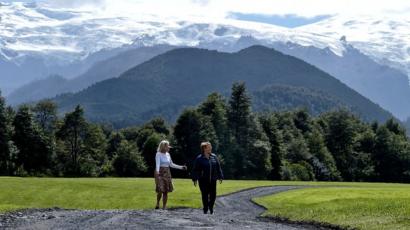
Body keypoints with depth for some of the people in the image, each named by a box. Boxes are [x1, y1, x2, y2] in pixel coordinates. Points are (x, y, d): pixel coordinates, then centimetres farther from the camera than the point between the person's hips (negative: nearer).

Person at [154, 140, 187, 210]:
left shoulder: (168, 154, 10)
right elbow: (157, 163, -24)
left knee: (166, 191, 1)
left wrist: (181, 167, 19)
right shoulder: (158, 154, -8)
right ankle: (157, 203, 11)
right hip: (160, 173, -6)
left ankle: (164, 207, 6)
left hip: (167, 173, 6)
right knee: (160, 190, -12)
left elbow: (171, 164, 20)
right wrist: (157, 171, -42)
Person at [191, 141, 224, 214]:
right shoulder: (199, 158, -5)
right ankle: (205, 209, 16)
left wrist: (220, 177, 9)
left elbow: (218, 167, 11)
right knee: (205, 195, 1)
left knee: (213, 195, 2)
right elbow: (195, 169, -3)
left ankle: (211, 207, 27)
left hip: (212, 180, 3)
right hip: (203, 180, -3)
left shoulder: (214, 157, 6)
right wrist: (195, 179, -7)